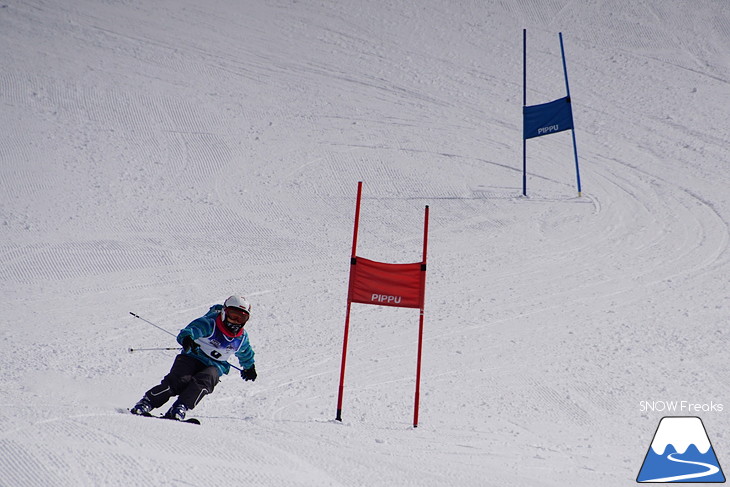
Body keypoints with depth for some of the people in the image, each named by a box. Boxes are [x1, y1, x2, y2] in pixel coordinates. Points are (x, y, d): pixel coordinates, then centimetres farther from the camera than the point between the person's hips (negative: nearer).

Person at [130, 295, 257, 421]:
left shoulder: (242, 338, 3)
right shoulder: (209, 324, -15)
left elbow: (246, 354, 27)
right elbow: (189, 331, -31)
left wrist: (249, 367, 42)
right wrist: (187, 339, -55)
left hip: (214, 367, 3)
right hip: (192, 357, -3)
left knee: (203, 381, -31)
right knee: (179, 380, -28)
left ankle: (180, 408, -41)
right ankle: (147, 402, -21)